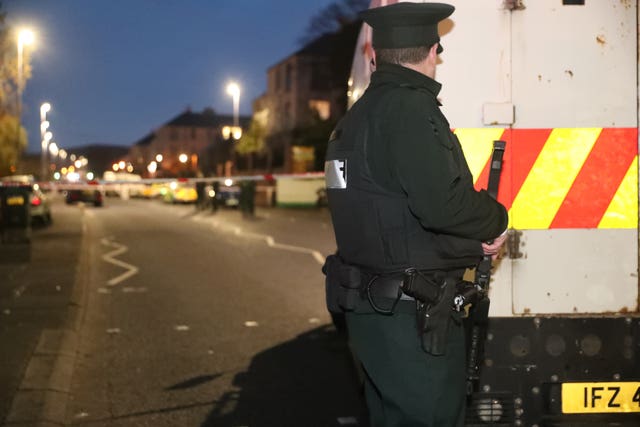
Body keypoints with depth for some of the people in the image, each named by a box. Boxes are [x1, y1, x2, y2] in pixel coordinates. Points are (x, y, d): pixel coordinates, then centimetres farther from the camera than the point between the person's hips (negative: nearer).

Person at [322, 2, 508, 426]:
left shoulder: (357, 116, 13)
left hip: (368, 309, 10)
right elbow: (443, 204, -26)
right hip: (411, 316, -9)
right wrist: (497, 220, -7)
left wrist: (474, 241, 6)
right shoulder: (409, 109, -16)